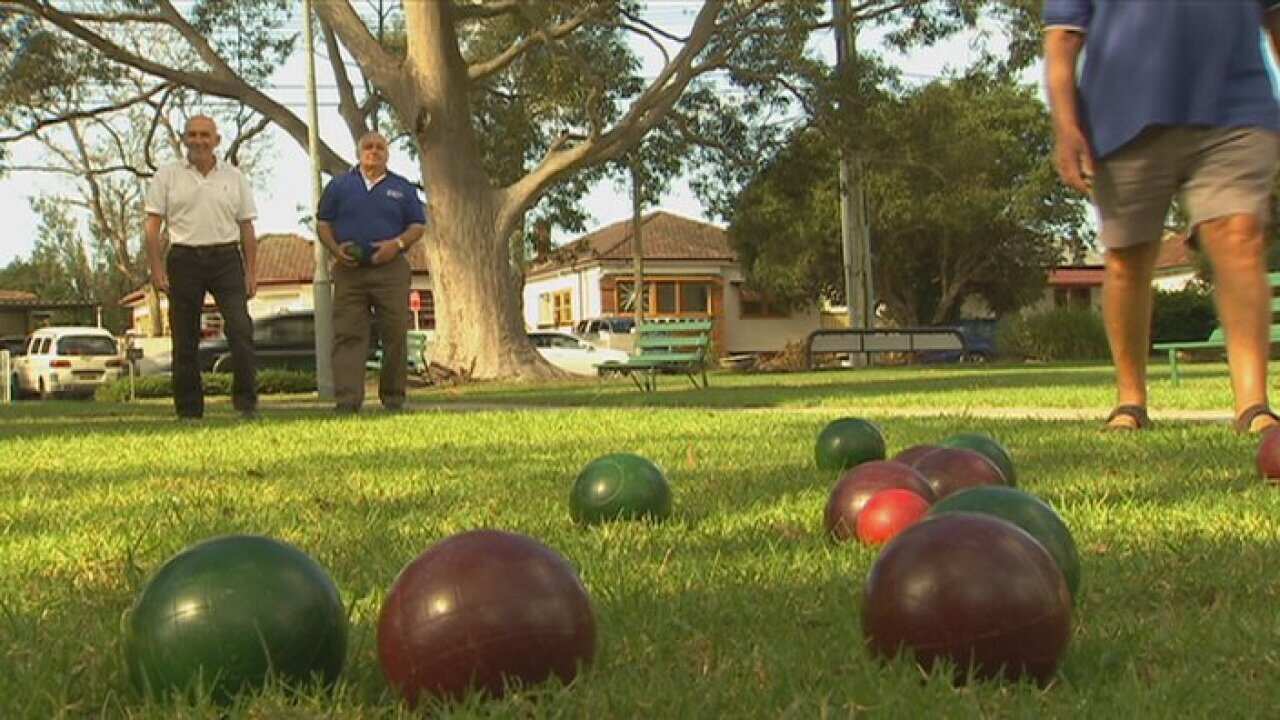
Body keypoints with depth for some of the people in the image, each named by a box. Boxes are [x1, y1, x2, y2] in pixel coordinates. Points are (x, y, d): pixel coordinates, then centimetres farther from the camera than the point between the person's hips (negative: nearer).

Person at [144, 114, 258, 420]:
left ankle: (246, 400, -6)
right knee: (185, 339, 3)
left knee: (240, 329, -13)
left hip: (226, 258, 1)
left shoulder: (234, 177, 12)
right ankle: (189, 411, 10)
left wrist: (251, 271, 5)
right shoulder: (167, 176, 7)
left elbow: (247, 228, 12)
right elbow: (152, 226, 3)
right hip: (184, 260, 0)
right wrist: (157, 268, -7)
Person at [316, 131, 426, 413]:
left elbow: (418, 226, 9)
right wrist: (335, 248, -8)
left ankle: (393, 398, 10)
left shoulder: (402, 188, 12)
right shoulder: (339, 185, 12)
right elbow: (323, 224, 11)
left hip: (391, 270, 0)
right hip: (349, 271, 0)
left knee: (395, 335, -1)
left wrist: (397, 244, -10)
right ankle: (347, 400, -11)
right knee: (347, 336, -8)